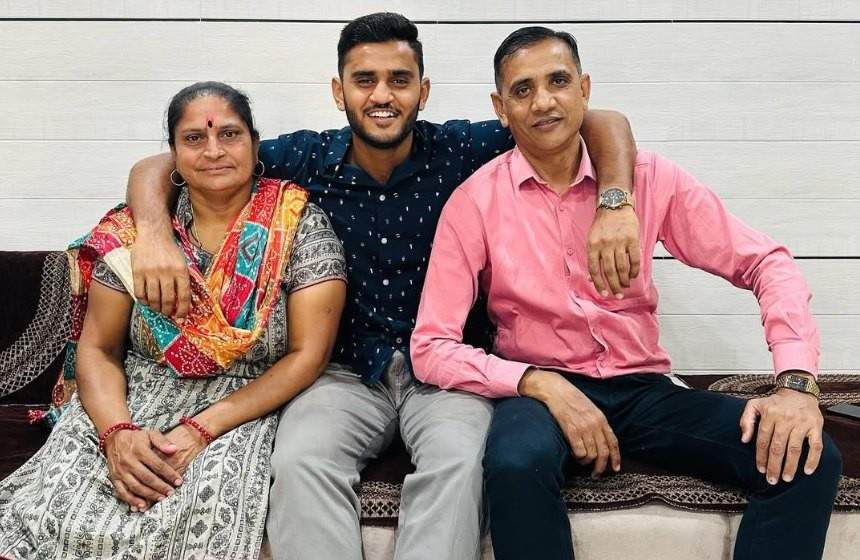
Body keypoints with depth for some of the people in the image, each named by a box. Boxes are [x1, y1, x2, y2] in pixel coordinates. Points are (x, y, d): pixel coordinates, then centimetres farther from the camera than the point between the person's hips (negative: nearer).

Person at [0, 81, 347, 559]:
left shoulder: (301, 225, -3)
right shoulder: (134, 231, 4)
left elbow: (309, 354, -8)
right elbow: (97, 349, 5)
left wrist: (203, 428, -17)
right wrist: (117, 432, -16)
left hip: (246, 407, -1)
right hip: (134, 400, 2)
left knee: (210, 502, -33)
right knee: (52, 501, -25)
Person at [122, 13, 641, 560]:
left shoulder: (458, 151, -3)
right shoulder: (306, 159, -1)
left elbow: (601, 123, -1)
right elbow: (159, 166, 2)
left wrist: (615, 204, -22)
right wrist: (153, 234, -20)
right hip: (345, 368, 1)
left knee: (458, 461, -31)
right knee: (298, 461, -29)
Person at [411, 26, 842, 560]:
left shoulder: (649, 177, 0)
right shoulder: (474, 203, -5)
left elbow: (765, 262, 1)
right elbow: (431, 347, -8)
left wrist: (797, 382, -14)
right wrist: (543, 385, -22)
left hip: (643, 390, 3)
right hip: (541, 391, -2)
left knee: (808, 460, -19)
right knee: (517, 464, -37)